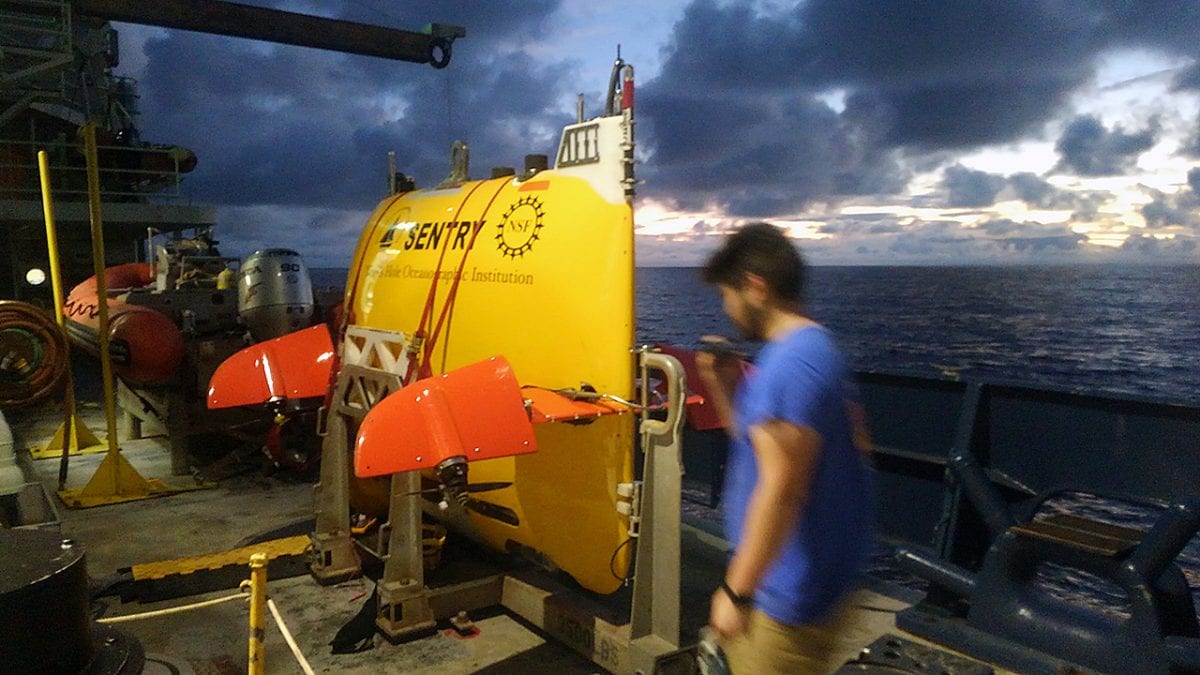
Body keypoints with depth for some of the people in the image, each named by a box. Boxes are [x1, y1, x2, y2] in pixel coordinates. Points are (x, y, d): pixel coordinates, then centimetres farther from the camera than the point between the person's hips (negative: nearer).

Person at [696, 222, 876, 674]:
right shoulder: (815, 348, 9)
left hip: (791, 591, -10)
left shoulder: (788, 363, -24)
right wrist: (725, 388, 5)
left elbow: (781, 489, -28)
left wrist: (735, 590, -23)